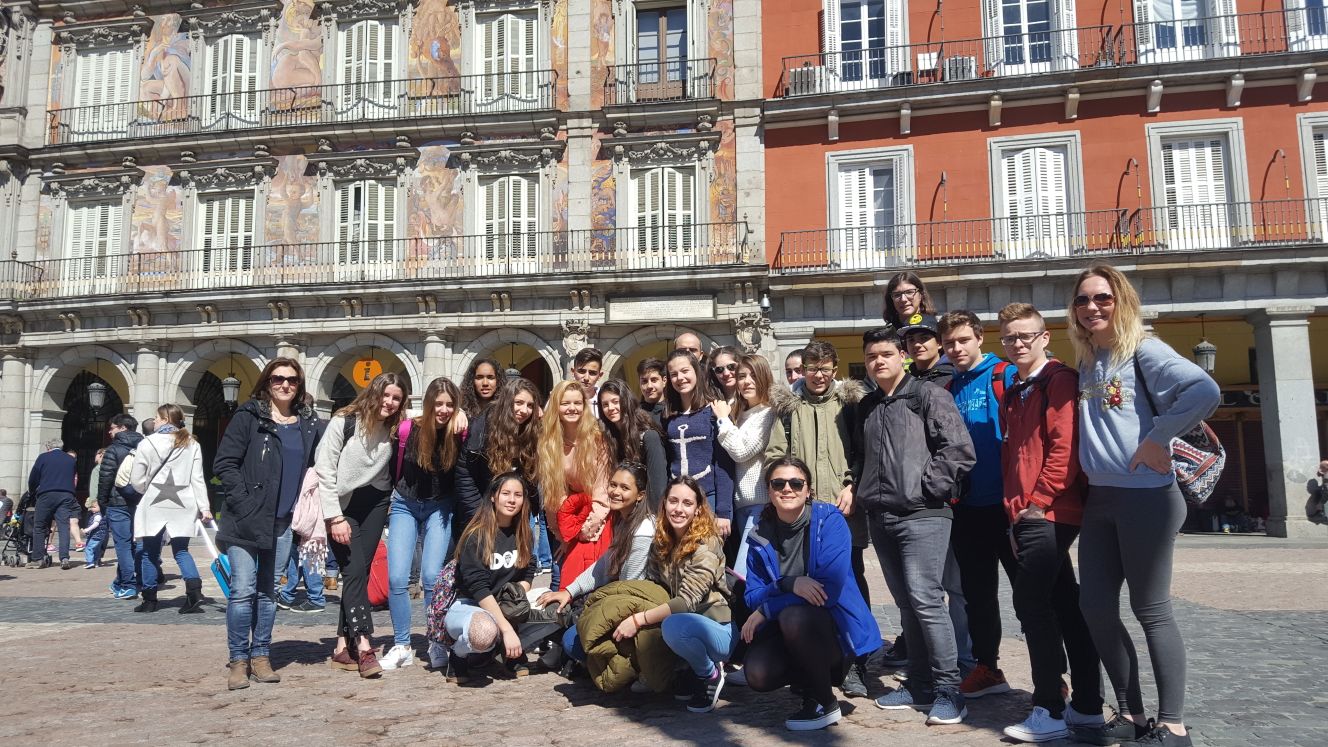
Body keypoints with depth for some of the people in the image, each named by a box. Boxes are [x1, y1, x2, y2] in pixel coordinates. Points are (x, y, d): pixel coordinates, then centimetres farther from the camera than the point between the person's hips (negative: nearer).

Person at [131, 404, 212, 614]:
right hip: (183, 504, 3)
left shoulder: (147, 443, -4)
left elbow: (136, 481, -1)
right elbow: (198, 479, 0)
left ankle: (149, 599, 16)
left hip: (155, 503, -2)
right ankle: (194, 590, -11)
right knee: (181, 550, 9)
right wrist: (204, 507, 0)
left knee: (150, 552, 10)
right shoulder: (192, 445, 4)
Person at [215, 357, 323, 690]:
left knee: (268, 591, 10)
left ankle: (260, 656, 19)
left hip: (282, 522, 4)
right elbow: (224, 463, -6)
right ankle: (238, 660, 6)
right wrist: (244, 502, -13)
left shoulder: (309, 423, 9)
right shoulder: (249, 416, -2)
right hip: (246, 521, -4)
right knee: (243, 590, -6)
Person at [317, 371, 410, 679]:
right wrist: (335, 517, -14)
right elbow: (324, 470, -12)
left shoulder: (395, 430, 0)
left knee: (359, 572, 3)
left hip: (374, 504, 4)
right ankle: (363, 645, -15)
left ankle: (343, 647, 8)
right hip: (342, 506, -4)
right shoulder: (344, 422, -12)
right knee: (354, 571, -12)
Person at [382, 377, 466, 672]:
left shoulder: (458, 434, -13)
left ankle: (437, 645, 7)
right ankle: (401, 646, 9)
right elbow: (397, 468, 1)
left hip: (439, 508, -1)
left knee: (432, 576, -10)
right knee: (397, 578, -6)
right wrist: (392, 499, 9)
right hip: (405, 504, 1)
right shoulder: (408, 429, -12)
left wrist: (462, 429, -25)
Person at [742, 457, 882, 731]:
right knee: (758, 674, -24)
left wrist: (765, 611, -17)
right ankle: (812, 676, 11)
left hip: (836, 631, -4)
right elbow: (753, 596, -3)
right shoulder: (761, 536, 1)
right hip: (783, 630, 4)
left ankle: (825, 703, -9)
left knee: (794, 616, -34)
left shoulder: (829, 521, -12)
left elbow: (830, 587, -22)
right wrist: (790, 584, -25)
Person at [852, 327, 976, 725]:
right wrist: (857, 488, 12)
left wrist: (926, 487, -13)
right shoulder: (866, 407, 17)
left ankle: (948, 689, 0)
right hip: (880, 517, 7)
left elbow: (959, 449, -12)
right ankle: (919, 684, 20)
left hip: (922, 515, -7)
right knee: (905, 603, 11)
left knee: (925, 599, -11)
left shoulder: (928, 395, -4)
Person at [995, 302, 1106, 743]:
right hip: (1025, 515, 9)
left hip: (1050, 513, -9)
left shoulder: (1059, 380, -7)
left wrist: (1038, 501, -14)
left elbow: (1064, 446, -16)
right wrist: (1014, 511, 13)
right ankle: (1087, 705, 19)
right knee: (1064, 605, 11)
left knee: (1031, 603, -9)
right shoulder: (1013, 394, 20)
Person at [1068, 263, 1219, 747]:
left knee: (1151, 610, 0)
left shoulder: (1143, 351, -9)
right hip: (1099, 499, 7)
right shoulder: (1084, 362, 12)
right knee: (1095, 607, 8)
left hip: (1146, 497, -7)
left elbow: (1205, 390, -25)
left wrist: (1159, 438, -19)